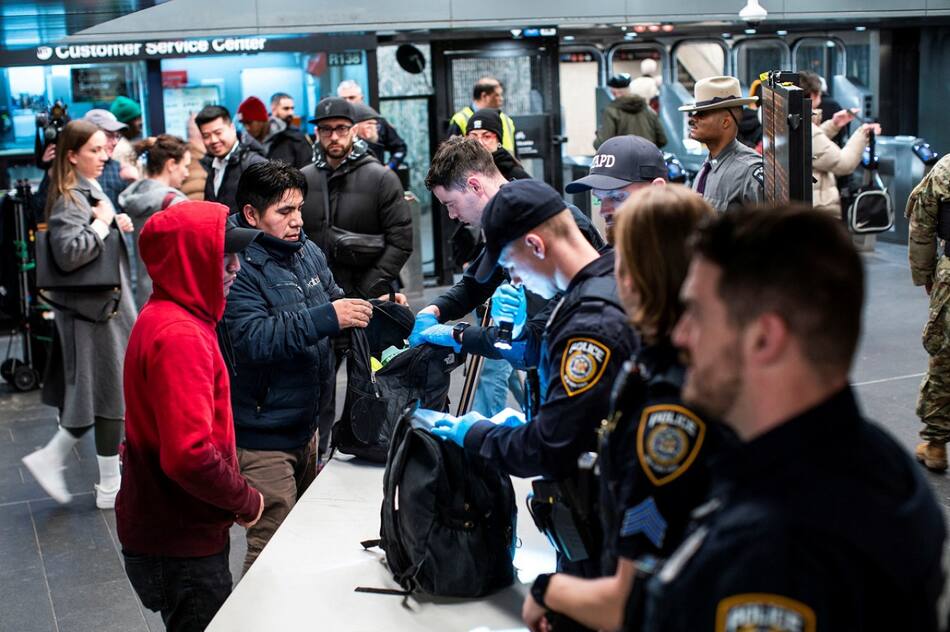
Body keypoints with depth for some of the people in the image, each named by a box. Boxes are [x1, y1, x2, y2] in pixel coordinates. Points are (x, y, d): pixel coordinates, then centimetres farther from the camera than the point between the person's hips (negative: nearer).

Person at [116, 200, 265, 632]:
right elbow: (191, 455, -32)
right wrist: (246, 501, -16)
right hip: (181, 547, -9)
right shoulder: (180, 336, -24)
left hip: (172, 533, 9)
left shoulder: (163, 317, 7)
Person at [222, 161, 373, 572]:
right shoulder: (238, 267, -19)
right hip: (264, 436, -8)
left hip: (306, 426, 9)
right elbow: (254, 338, -31)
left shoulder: (308, 251, 4)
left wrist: (372, 310, -1)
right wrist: (325, 319, -38)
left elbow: (333, 300, 19)